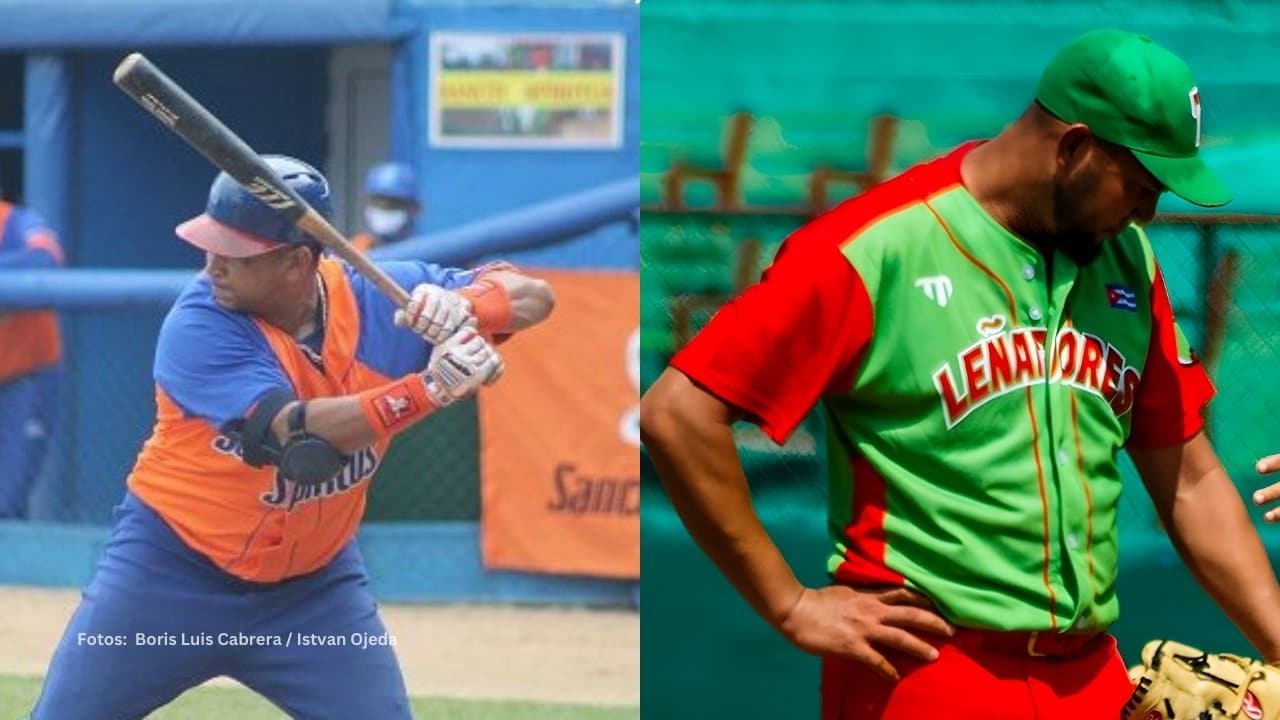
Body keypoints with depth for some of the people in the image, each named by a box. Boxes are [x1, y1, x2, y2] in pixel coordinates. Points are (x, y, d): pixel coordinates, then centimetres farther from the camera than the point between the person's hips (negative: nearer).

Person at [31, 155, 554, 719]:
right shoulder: (197, 327, -24)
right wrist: (429, 389, -46)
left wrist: (463, 307, -33)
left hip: (312, 587, 3)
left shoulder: (379, 298, -12)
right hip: (172, 573, -3)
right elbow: (297, 432, -36)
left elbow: (533, 295, -11)